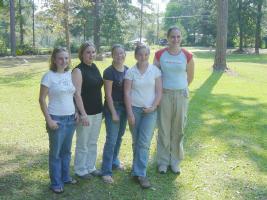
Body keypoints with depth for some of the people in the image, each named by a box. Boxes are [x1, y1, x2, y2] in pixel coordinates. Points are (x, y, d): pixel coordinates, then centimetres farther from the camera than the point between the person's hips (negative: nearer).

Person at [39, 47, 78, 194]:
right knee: (55, 152, 7)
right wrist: (49, 120, -14)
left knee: (66, 150, 17)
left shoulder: (70, 74, 5)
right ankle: (56, 183, 20)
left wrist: (76, 112, 6)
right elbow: (42, 100, -10)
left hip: (71, 118, 5)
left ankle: (65, 177, 33)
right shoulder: (49, 76, -11)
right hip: (57, 119, -5)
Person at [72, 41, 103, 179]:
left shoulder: (94, 67, 9)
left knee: (93, 142, 17)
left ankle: (91, 167, 32)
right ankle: (80, 170, 21)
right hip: (85, 113, -7)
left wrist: (102, 108, 16)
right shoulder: (78, 70, -13)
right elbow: (77, 94, -18)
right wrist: (83, 114, -22)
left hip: (97, 111, 7)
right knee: (83, 143, 4)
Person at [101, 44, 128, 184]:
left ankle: (114, 161, 36)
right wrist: (114, 113, -15)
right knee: (111, 139, -6)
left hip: (124, 107, 7)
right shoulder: (109, 72, -13)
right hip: (112, 107, -6)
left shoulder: (128, 70, 6)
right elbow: (108, 94, -14)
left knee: (119, 137, 18)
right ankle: (106, 171, 2)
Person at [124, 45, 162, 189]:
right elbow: (127, 92, -4)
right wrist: (130, 113, -9)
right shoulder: (130, 72, 0)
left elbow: (159, 91, 2)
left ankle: (140, 174, -1)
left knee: (144, 142, -6)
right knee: (136, 142, 7)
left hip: (150, 110, 0)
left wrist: (153, 107, -10)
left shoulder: (155, 70, 2)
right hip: (134, 109, 0)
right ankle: (137, 170, 23)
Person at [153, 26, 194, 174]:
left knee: (178, 129, 7)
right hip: (164, 94, 0)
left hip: (181, 95, 1)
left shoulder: (187, 56, -1)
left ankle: (175, 162, 22)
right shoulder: (159, 55, -2)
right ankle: (163, 161, 19)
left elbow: (190, 77, 11)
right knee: (164, 129, 4)